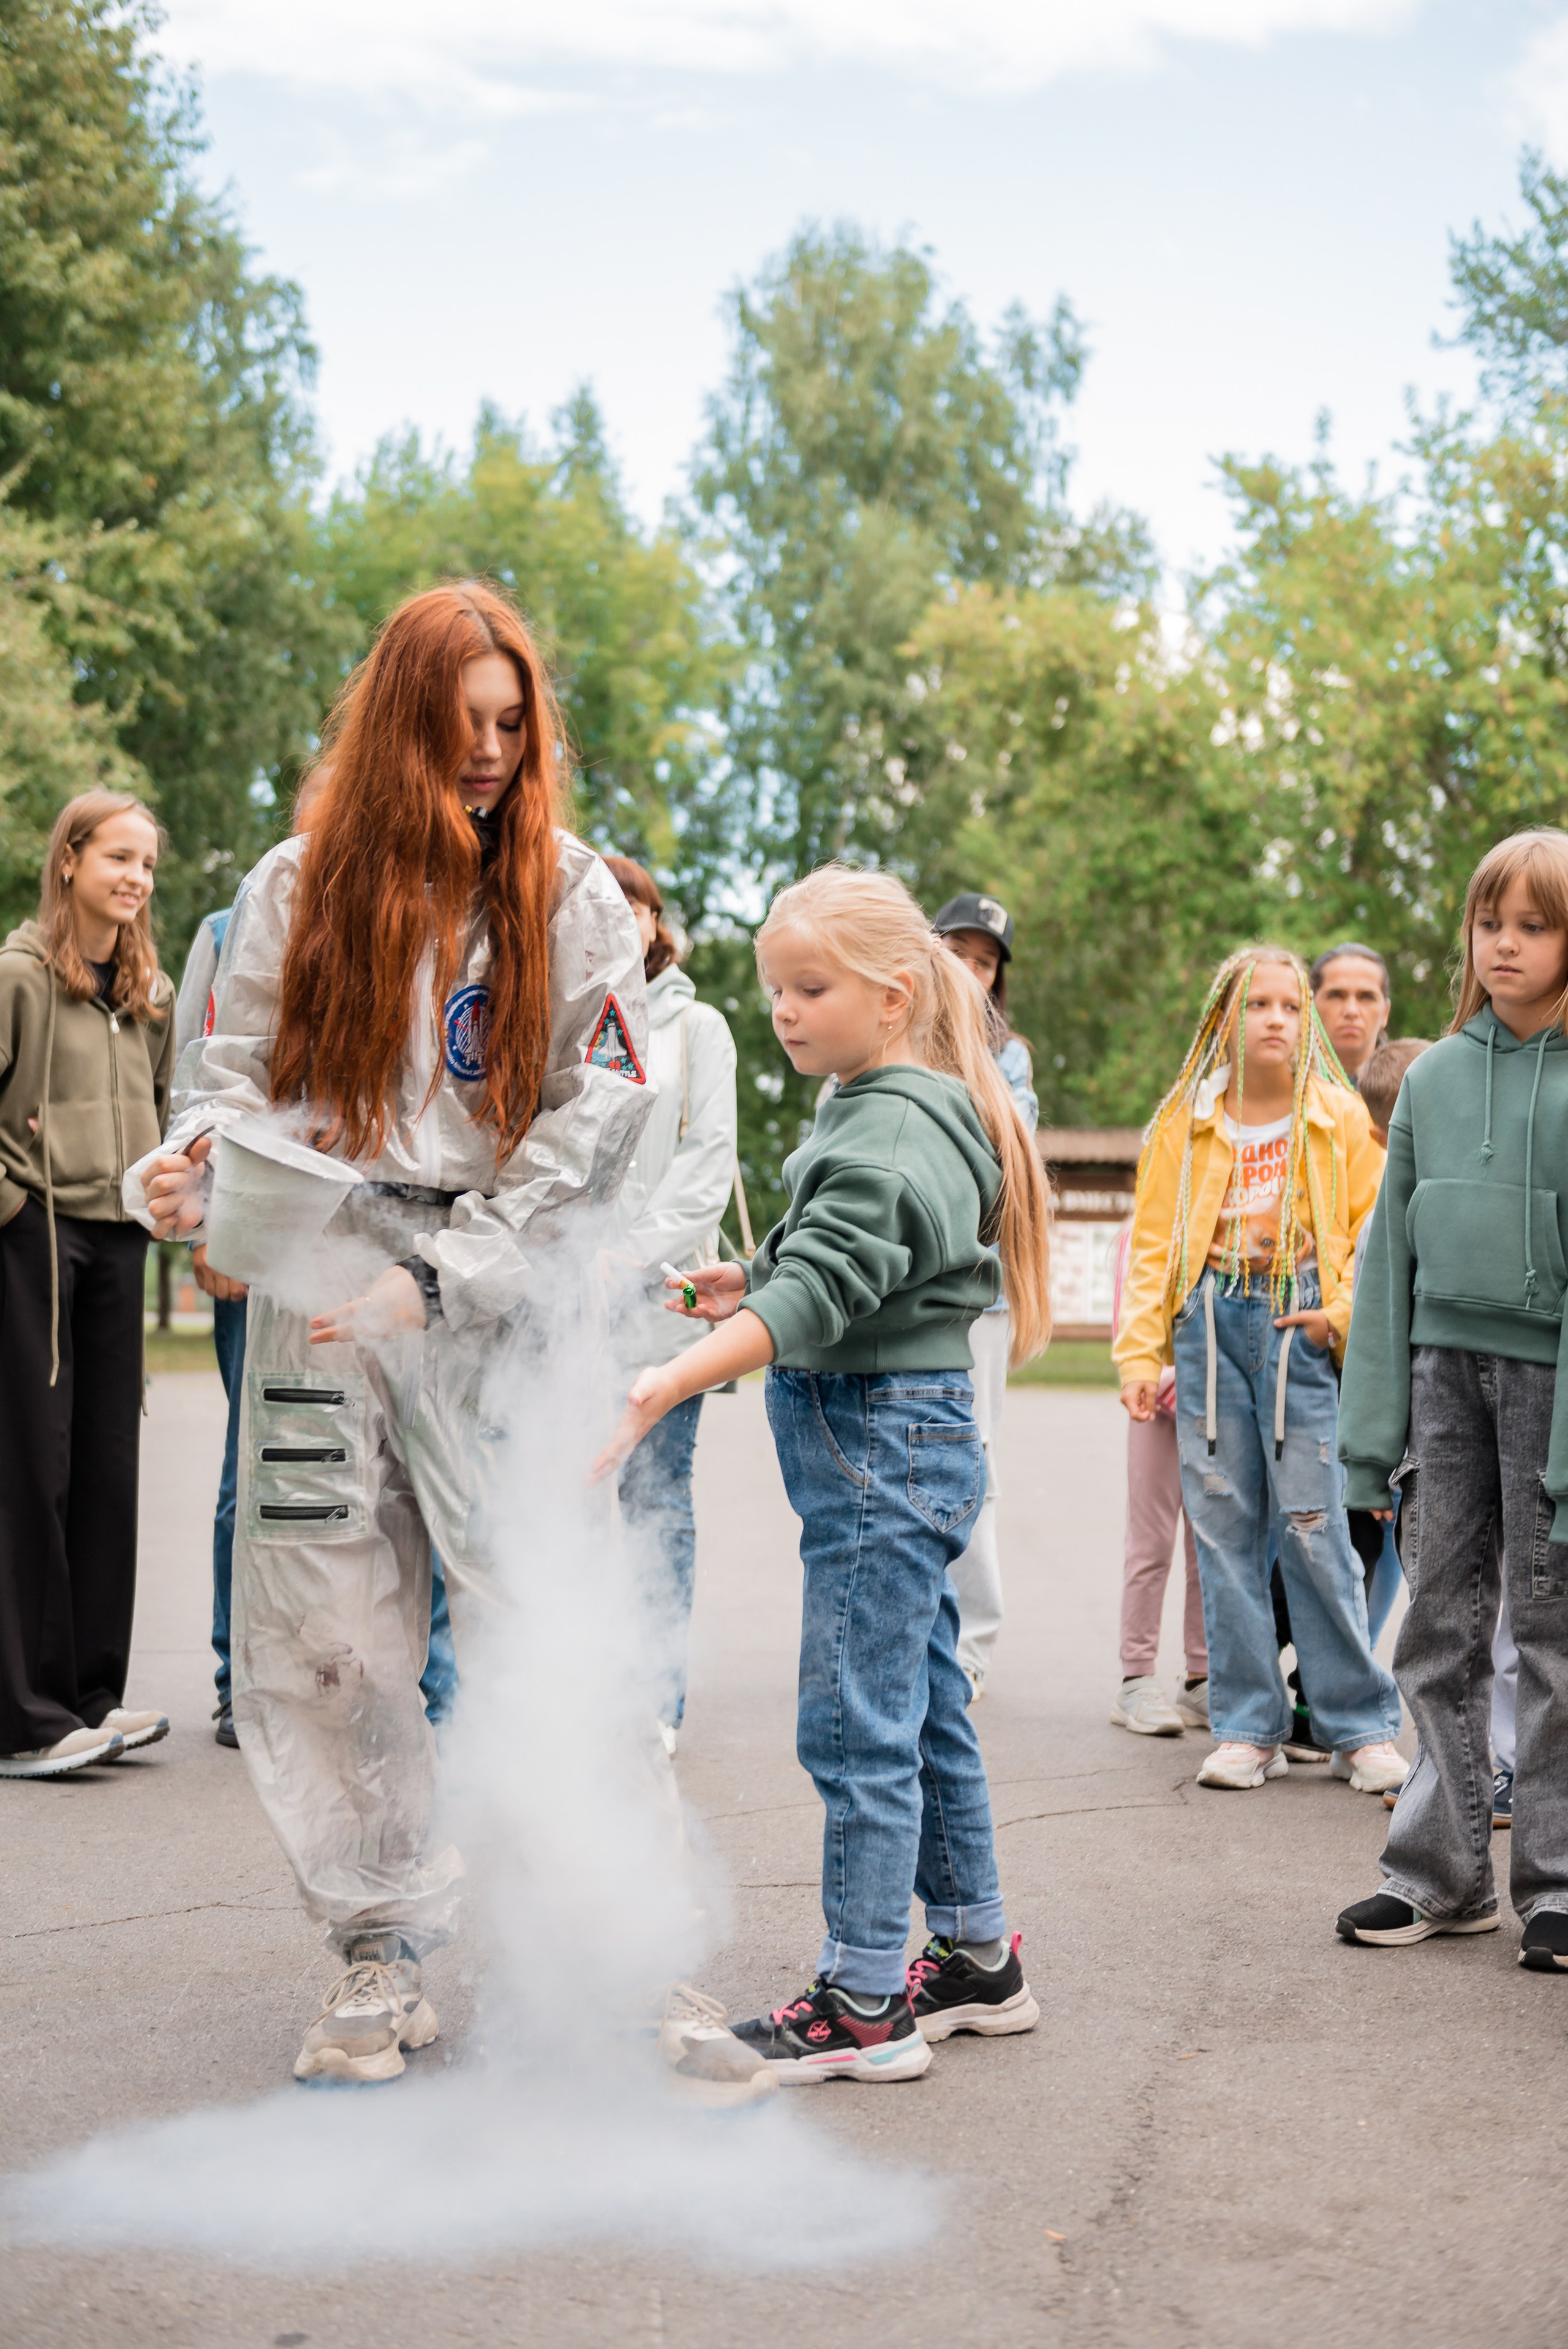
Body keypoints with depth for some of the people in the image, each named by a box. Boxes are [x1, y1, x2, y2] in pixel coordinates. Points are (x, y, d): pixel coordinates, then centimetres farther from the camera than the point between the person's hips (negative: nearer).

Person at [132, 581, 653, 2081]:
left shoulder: (574, 895, 3)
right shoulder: (296, 887, 8)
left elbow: (598, 1117, -3)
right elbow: (239, 1082, 10)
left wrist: (439, 1275, -12)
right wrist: (190, 1172, -15)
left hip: (508, 1289, -1)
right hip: (323, 1286, 2)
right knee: (323, 1632, 1)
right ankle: (383, 1949, 14)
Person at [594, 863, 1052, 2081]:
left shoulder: (893, 1132, -18)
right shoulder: (882, 1112, 15)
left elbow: (817, 1293, -29)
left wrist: (667, 1385, -38)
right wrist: (753, 1286, 8)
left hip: (884, 1441, -11)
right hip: (906, 1442, 11)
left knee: (857, 1725, -5)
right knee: (926, 1710, 17)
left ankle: (861, 2004, 3)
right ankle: (978, 1959, 27)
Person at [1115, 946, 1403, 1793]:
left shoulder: (1339, 1116, 5)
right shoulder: (1185, 1119, 10)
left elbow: (1374, 1231, 5)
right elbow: (1153, 1242, 11)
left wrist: (1343, 1312, -10)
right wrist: (1140, 1352, 5)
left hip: (1299, 1325, -2)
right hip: (1208, 1321, 2)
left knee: (1313, 1526, -6)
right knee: (1223, 1524, 3)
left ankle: (1362, 1729, 6)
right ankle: (1248, 1728, 11)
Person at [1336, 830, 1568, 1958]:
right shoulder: (1435, 1076, 9)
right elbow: (1393, 1251, 11)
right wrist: (1374, 1426, 8)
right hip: (1446, 1363, 4)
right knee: (1441, 1622, 8)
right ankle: (1442, 1870, 19)